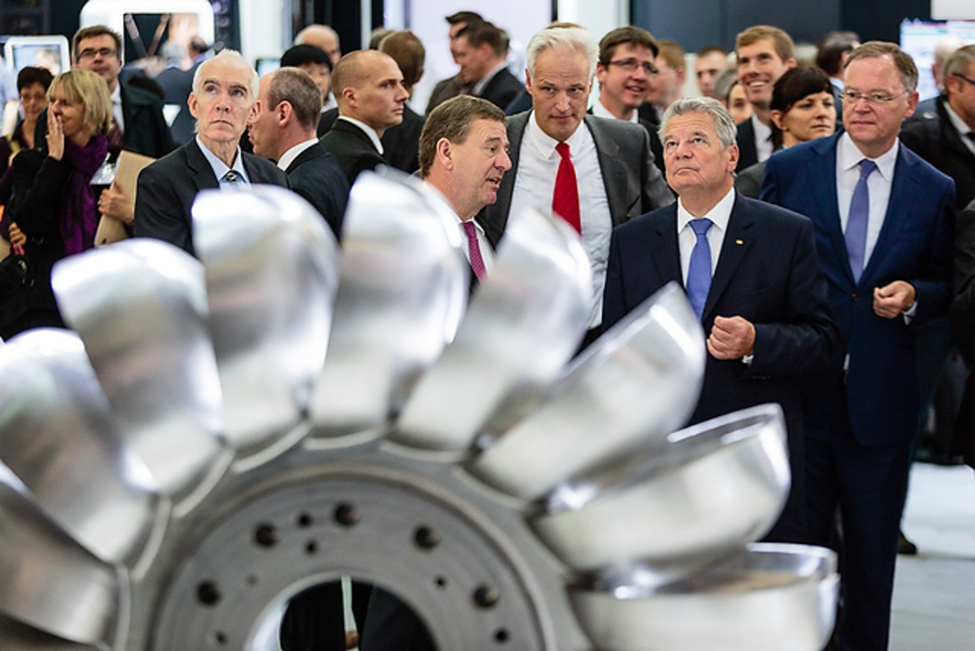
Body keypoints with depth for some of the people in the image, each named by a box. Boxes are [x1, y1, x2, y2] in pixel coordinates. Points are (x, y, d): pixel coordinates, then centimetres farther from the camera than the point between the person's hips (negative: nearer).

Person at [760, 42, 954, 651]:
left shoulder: (937, 191, 3)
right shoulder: (790, 168, 1)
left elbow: (947, 286, 11)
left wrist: (913, 297, -10)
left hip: (881, 398, 1)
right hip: (797, 389, -1)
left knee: (873, 550, 11)